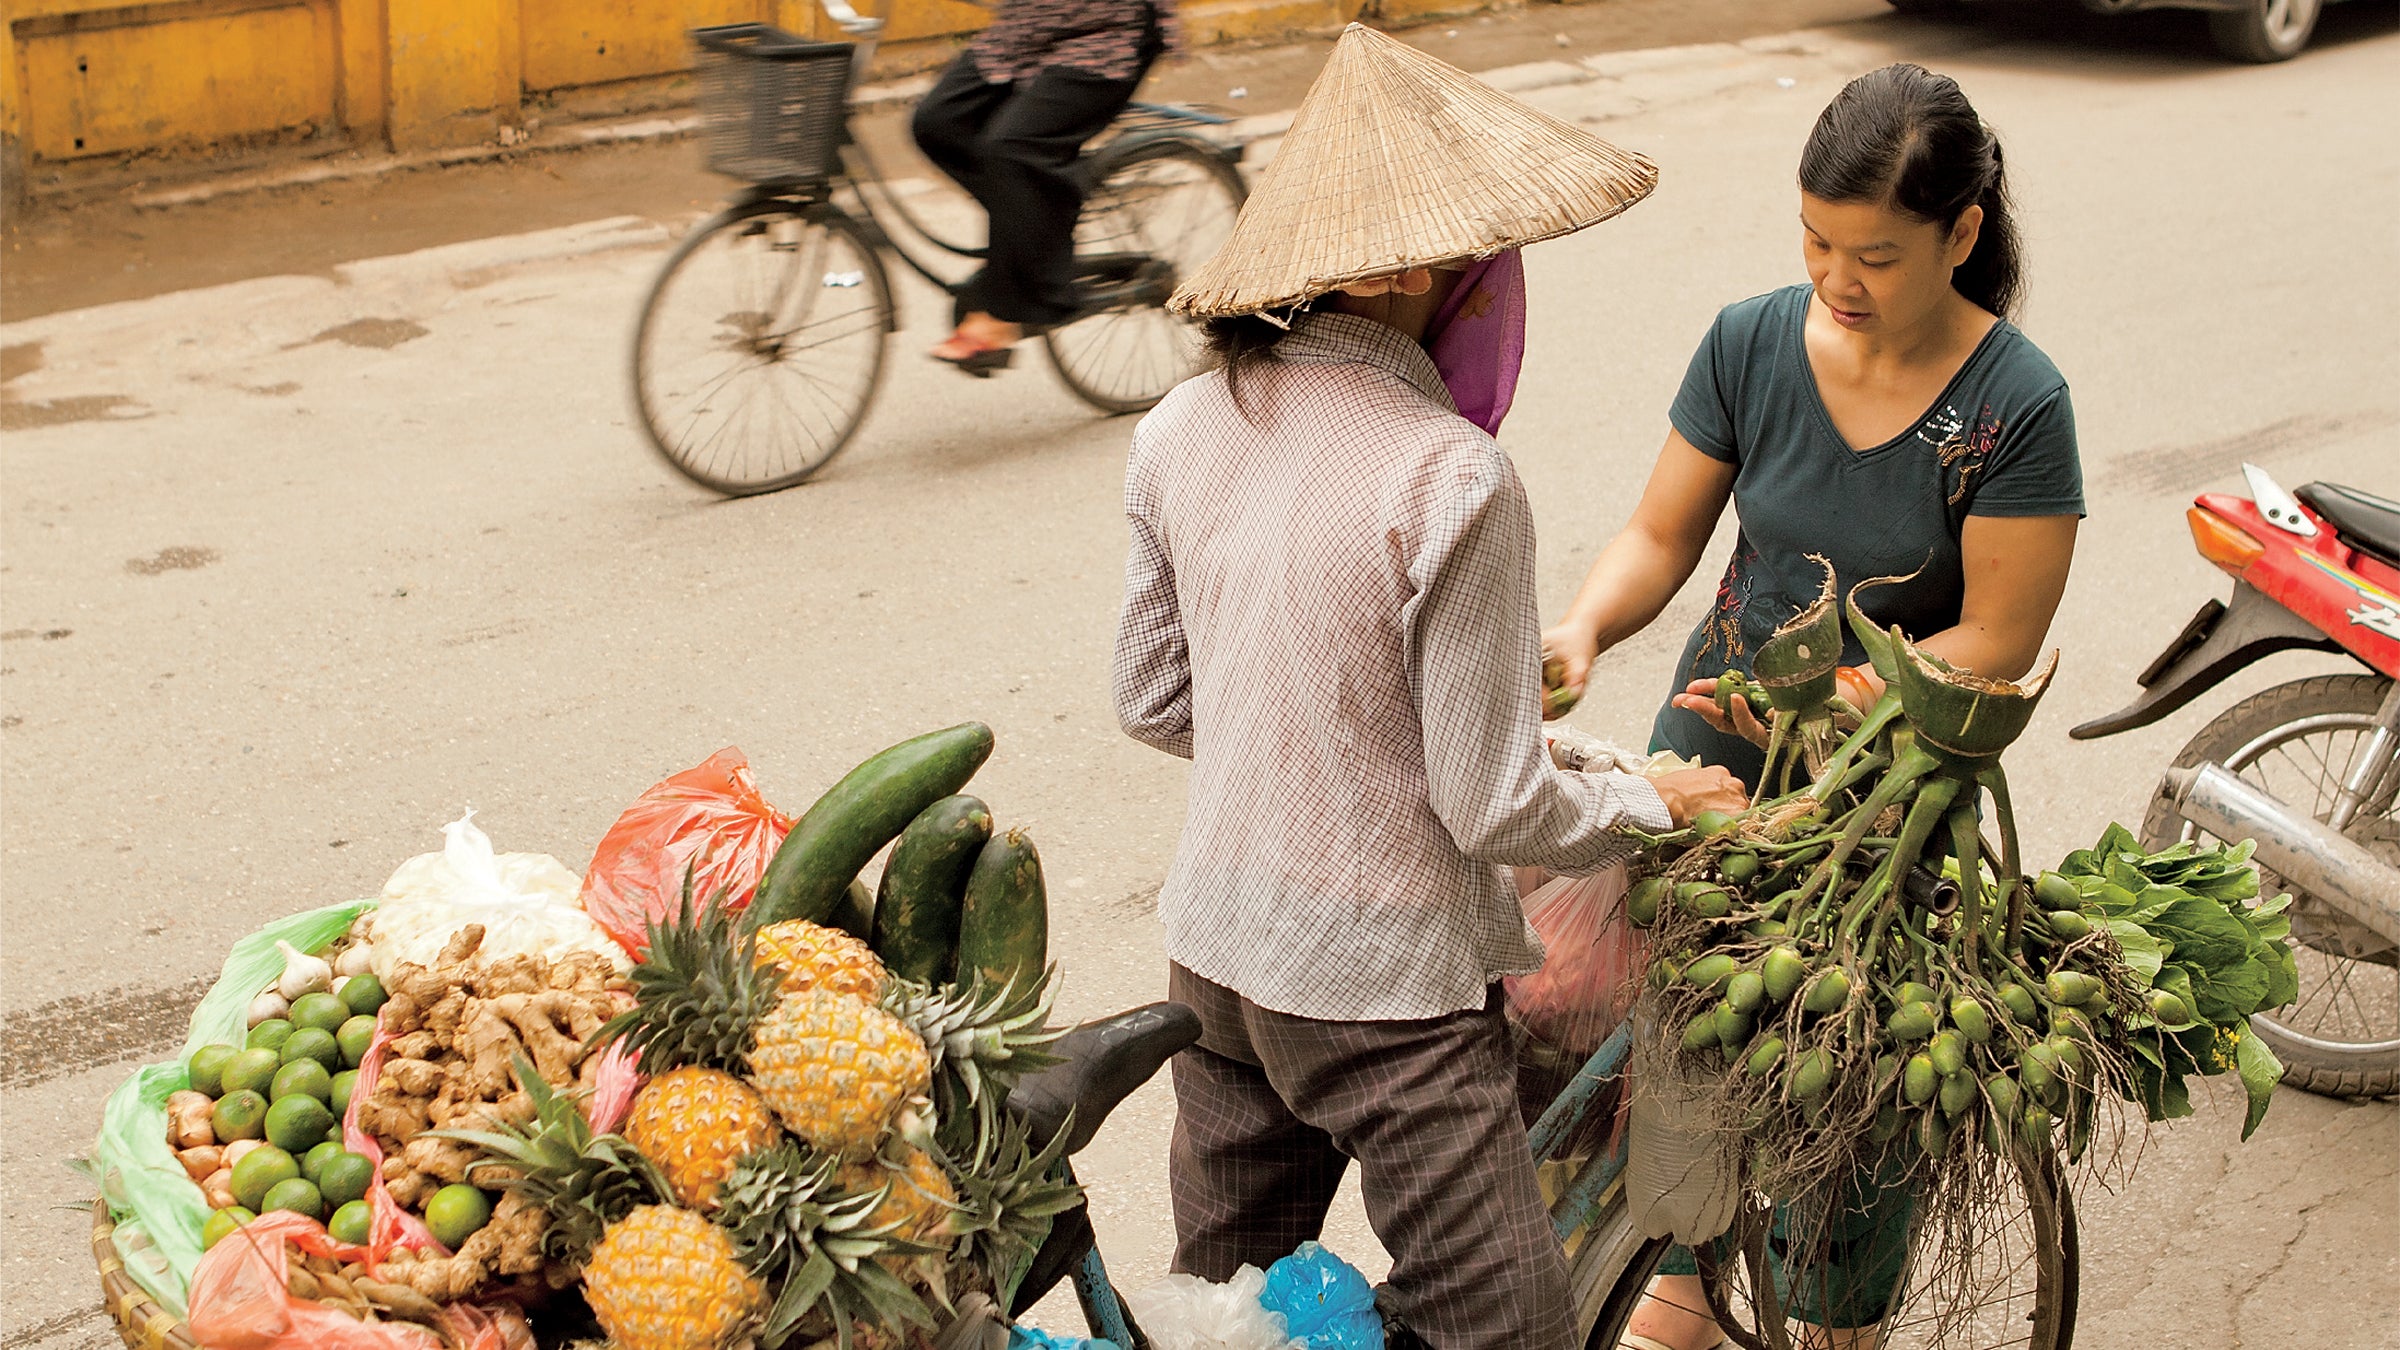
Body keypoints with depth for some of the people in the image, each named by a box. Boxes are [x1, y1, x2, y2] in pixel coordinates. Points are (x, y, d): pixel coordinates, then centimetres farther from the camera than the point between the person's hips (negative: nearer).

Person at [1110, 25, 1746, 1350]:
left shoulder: (1183, 427, -3)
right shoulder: (1451, 479, -24)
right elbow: (1496, 809, -19)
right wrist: (1653, 800, 0)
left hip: (1213, 950, 8)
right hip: (1382, 988, -7)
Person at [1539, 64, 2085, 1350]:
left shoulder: (2018, 404, -19)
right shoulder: (1751, 342, -10)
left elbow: (1997, 636, -16)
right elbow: (1662, 533, -2)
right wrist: (1581, 630, -21)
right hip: (1717, 723, 3)